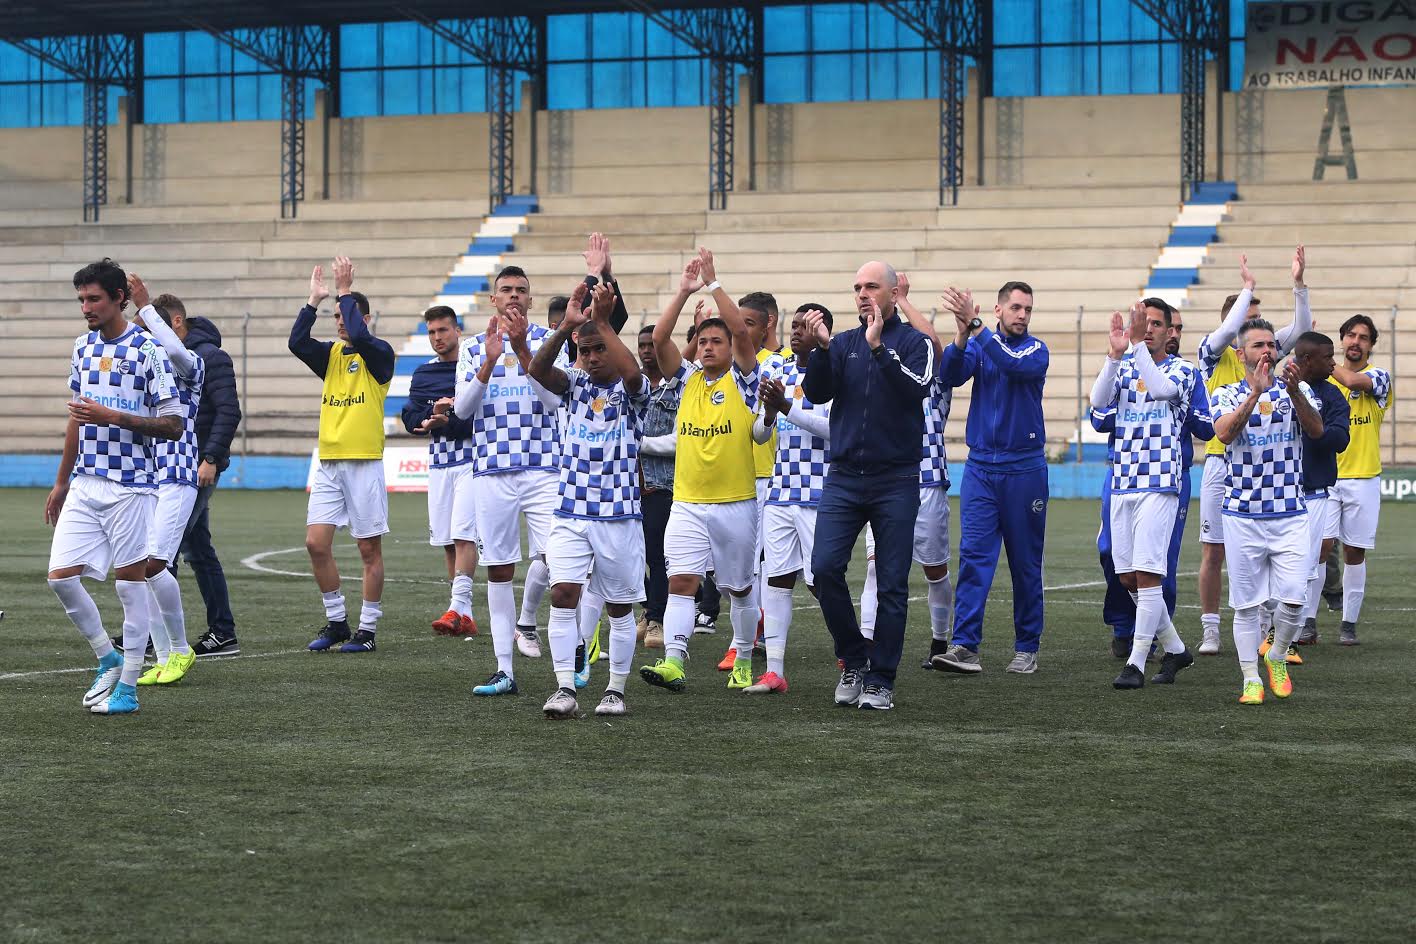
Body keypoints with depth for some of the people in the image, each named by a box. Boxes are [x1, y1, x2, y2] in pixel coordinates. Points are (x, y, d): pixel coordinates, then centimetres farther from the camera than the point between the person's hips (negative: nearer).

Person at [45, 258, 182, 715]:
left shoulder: (148, 351, -9)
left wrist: (113, 417, -21)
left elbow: (173, 425, -12)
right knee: (61, 576, -1)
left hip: (131, 485, -6)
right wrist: (61, 481, 23)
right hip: (84, 484, 6)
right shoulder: (83, 347, 12)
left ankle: (127, 686, 8)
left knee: (131, 581, 0)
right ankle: (107, 659, 18)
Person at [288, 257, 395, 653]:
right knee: (316, 543, -1)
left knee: (369, 549, 0)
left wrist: (344, 292, -15)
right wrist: (314, 300, -8)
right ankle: (336, 621, 12)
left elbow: (359, 336, -23)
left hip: (363, 462, -6)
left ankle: (367, 630, 6)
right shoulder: (332, 354, 13)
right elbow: (297, 342, -3)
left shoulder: (379, 354, -3)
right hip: (328, 462, 6)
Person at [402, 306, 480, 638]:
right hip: (439, 462, 6)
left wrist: (448, 422, -18)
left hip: (471, 459, -5)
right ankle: (465, 617, 10)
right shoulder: (423, 374, 13)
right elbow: (410, 419, 6)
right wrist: (433, 414, -12)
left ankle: (458, 607, -19)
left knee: (463, 534, -15)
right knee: (447, 541, 5)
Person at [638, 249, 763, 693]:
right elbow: (659, 338, -4)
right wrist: (684, 291, -11)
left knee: (741, 589, 9)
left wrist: (714, 283, -18)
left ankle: (743, 661, 23)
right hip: (687, 502, 2)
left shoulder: (742, 380, 0)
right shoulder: (687, 379, 8)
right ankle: (673, 660, -17)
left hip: (736, 502, -2)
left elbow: (741, 331, -16)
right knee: (680, 581, -11)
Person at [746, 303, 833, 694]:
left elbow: (835, 428, -18)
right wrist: (768, 413, -8)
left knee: (820, 580, -2)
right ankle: (774, 671, 2)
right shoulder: (777, 369, 12)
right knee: (777, 577, 2)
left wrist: (787, 407, -23)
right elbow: (758, 435, 14)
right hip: (779, 491, 5)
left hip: (820, 494, -5)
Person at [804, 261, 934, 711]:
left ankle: (880, 681, 8)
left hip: (896, 480, -3)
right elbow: (817, 393, -2)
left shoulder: (913, 342, 1)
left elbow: (917, 390, -17)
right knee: (825, 568, -10)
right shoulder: (843, 343, 10)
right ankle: (853, 660, 9)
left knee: (892, 584, 0)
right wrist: (820, 349, -16)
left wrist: (879, 348, -24)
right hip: (843, 477, 3)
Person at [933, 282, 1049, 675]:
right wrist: (961, 335, -28)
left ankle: (1026, 648, 14)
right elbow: (952, 375, -11)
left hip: (1025, 469, -1)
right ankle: (965, 646, -14)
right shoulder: (978, 346, 6)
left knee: (1026, 563, 5)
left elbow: (1012, 364, -22)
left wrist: (975, 326, -28)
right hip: (981, 466, 1)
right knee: (974, 555, -9)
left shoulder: (1036, 350, 0)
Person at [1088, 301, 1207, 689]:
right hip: (1122, 482, 5)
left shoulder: (1182, 370, 0)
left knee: (1147, 573, -12)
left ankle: (1137, 662, -9)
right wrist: (1115, 353, -21)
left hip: (1160, 485, -5)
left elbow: (1161, 388, -23)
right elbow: (1098, 400, -9)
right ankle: (1175, 649, 23)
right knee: (1128, 578, 8)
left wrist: (1137, 344, -26)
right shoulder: (1123, 367, 11)